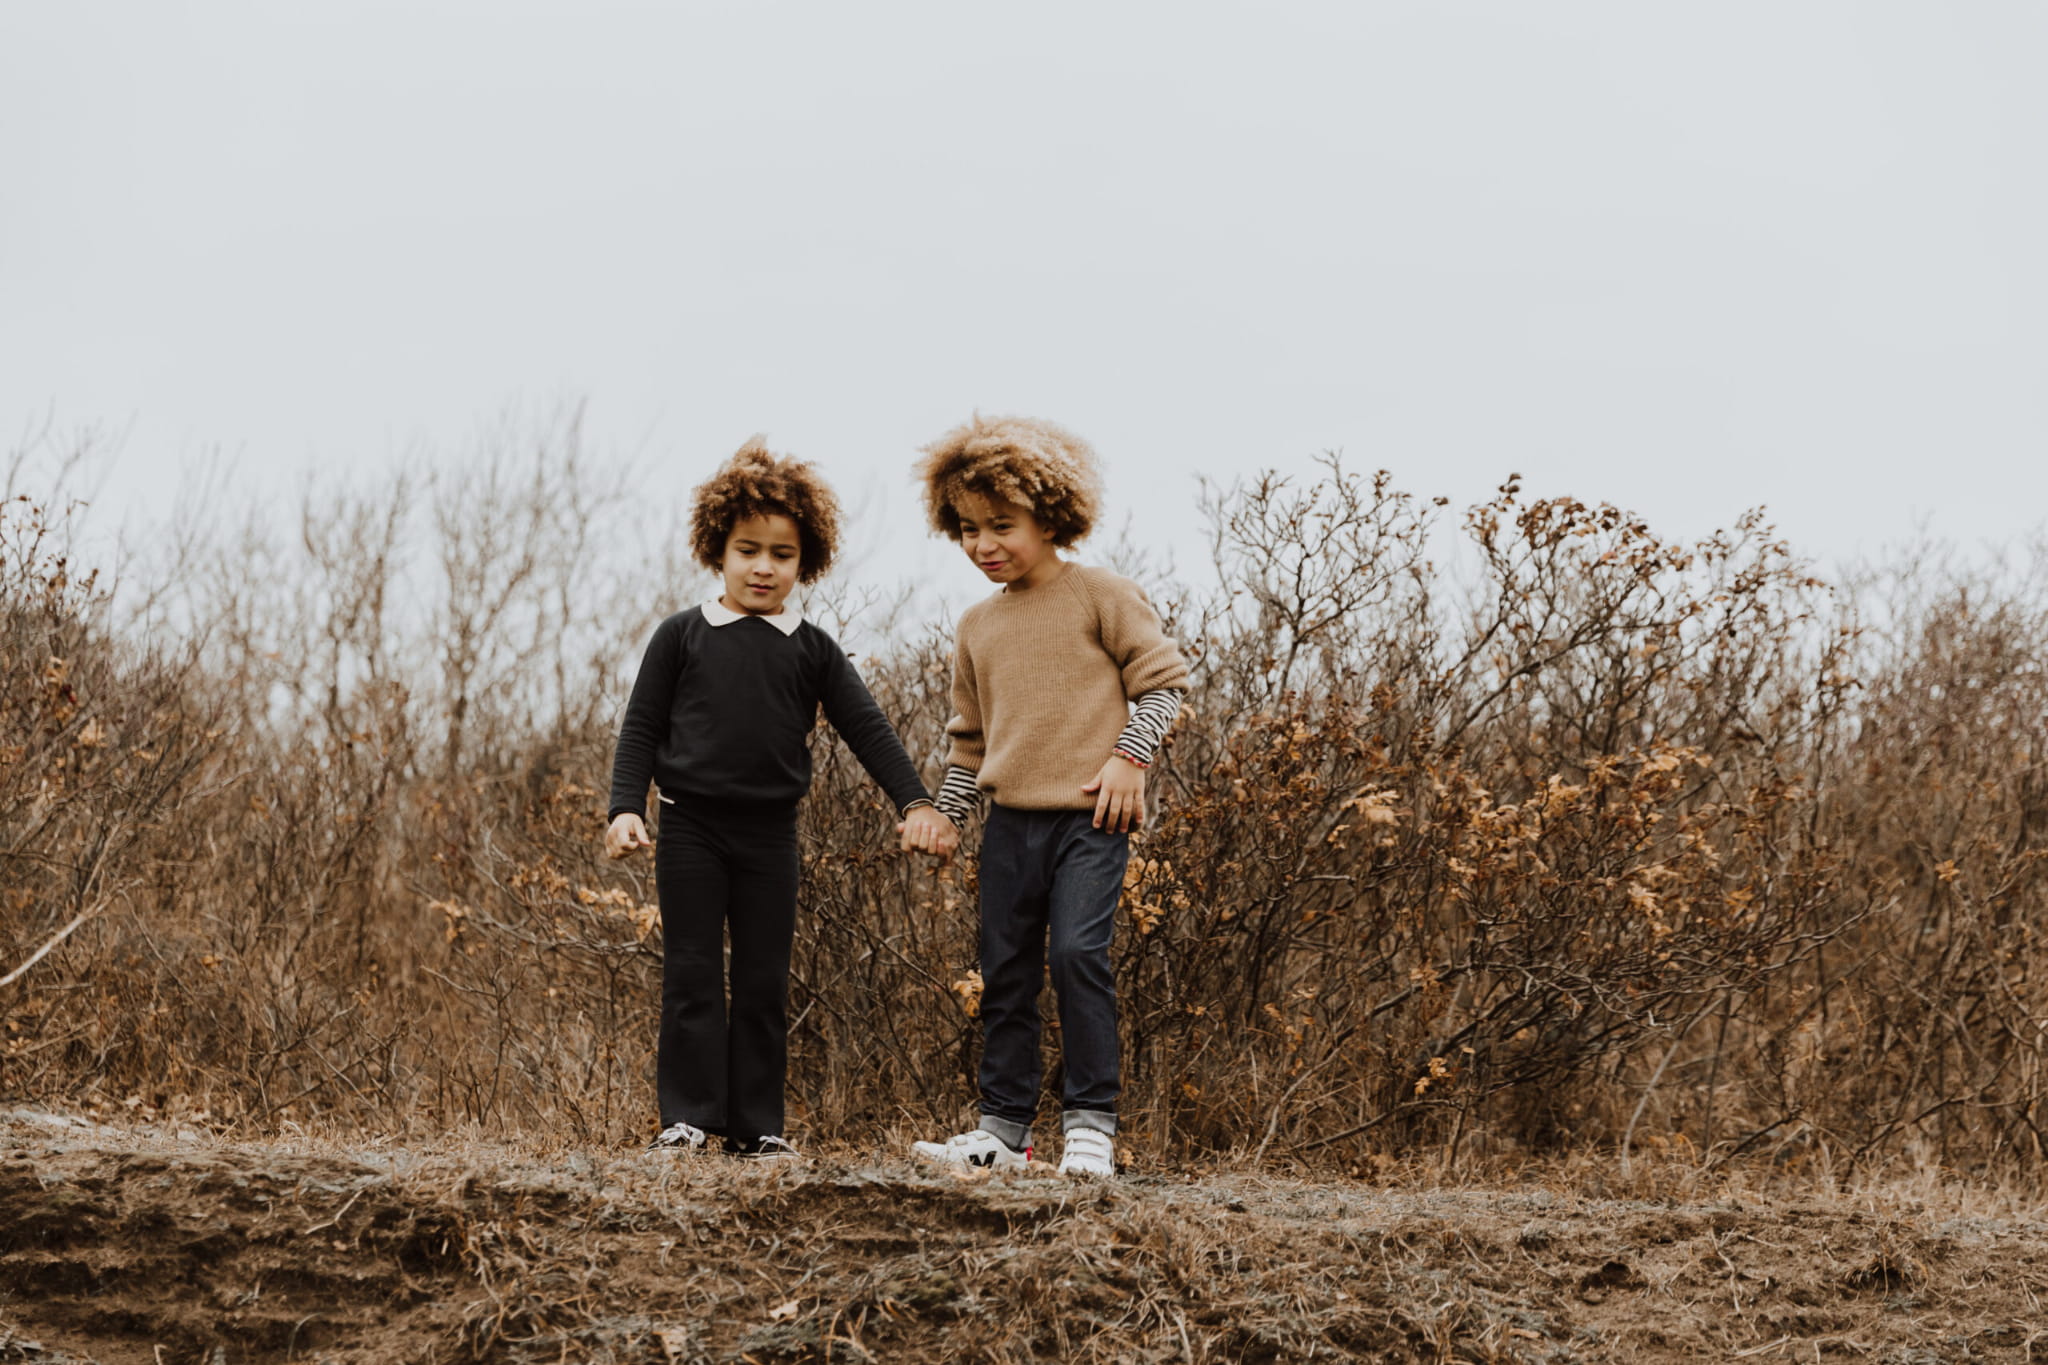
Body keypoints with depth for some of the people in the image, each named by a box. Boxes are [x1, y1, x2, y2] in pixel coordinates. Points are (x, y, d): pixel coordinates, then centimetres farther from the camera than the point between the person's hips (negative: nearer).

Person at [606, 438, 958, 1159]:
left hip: (770, 834, 2)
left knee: (764, 983, 5)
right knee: (692, 976, -2)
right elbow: (641, 728, 3)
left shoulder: (812, 650, 5)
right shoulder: (682, 637, 2)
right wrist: (626, 808, -8)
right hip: (691, 829, -2)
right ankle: (687, 1117, 3)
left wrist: (916, 803, -7)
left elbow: (867, 730, 3)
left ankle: (757, 1124, 11)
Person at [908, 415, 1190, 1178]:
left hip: (1090, 815, -5)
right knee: (1005, 972, 6)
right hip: (1011, 821, 6)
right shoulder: (977, 627, 14)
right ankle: (1003, 1128, 15)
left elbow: (1162, 680, 1)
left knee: (1077, 952, -18)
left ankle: (1090, 1122, -11)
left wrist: (1130, 756, -11)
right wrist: (945, 813, 14)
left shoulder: (1101, 596, -1)